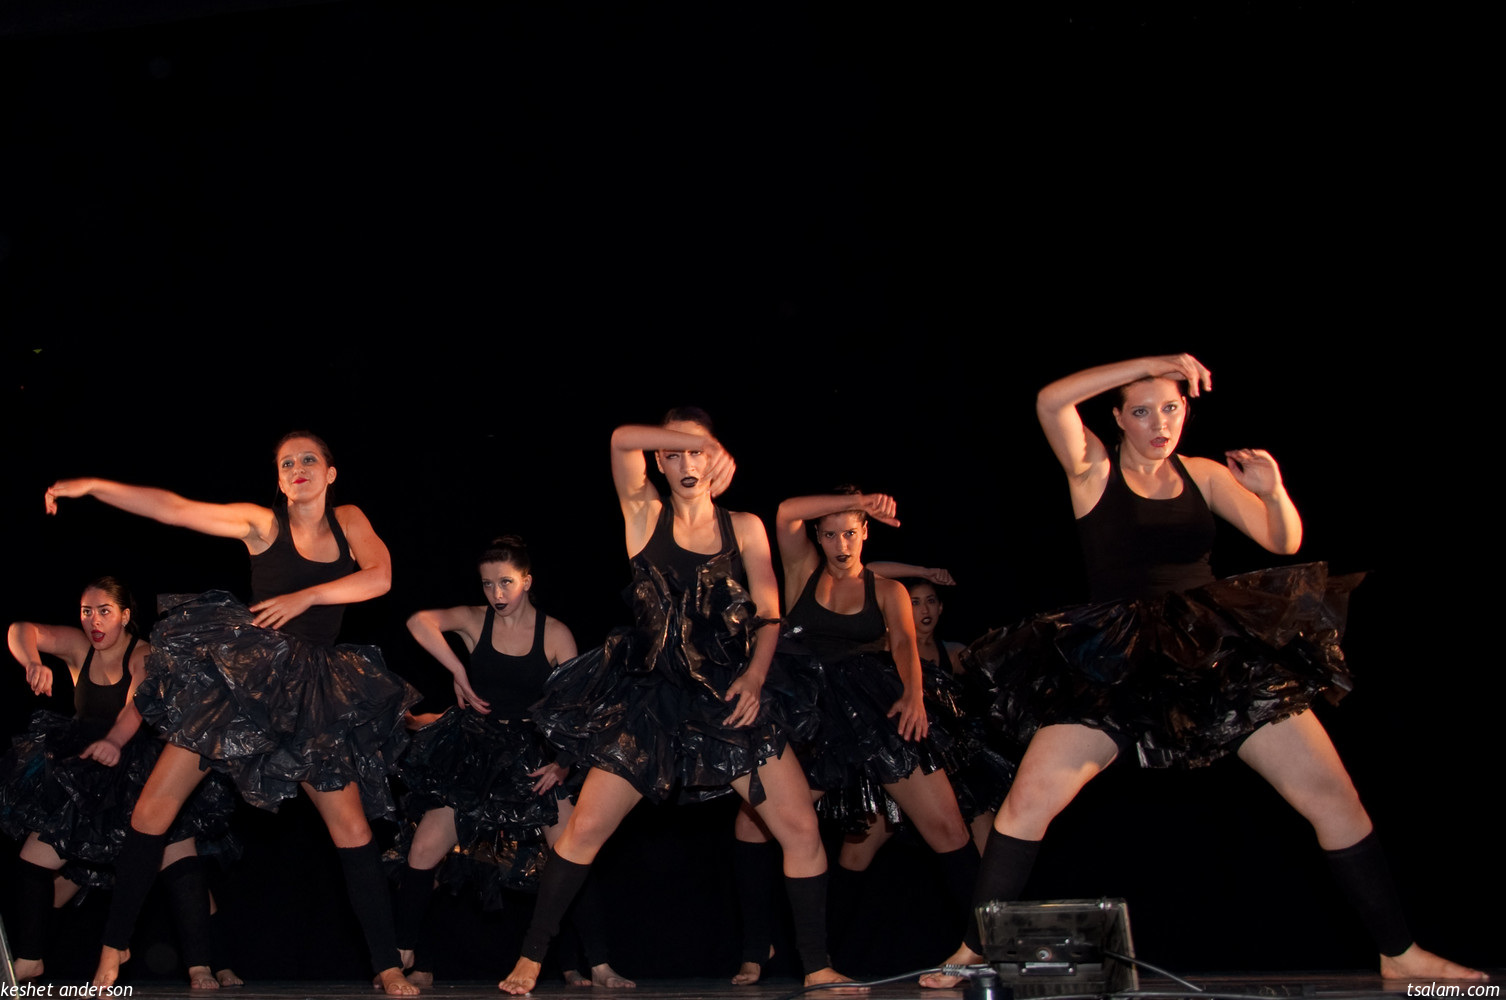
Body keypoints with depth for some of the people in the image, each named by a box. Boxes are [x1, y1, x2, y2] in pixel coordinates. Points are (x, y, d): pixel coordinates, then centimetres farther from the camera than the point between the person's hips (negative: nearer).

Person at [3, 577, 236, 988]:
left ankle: (200, 970, -29)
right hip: (79, 776, 5)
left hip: (137, 765, -5)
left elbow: (136, 706, -29)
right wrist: (33, 663, -39)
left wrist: (114, 742, -51)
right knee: (36, 854, -3)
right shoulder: (78, 647, 1)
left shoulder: (144, 656, -11)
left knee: (175, 846, -24)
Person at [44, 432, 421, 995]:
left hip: (307, 691, 1)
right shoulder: (264, 524, 1)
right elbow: (174, 508, -5)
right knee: (153, 810, -4)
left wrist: (306, 596, -15)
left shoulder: (348, 521, 7)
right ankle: (114, 946, 15)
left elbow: (380, 577, -8)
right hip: (237, 674, -1)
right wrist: (91, 486, -12)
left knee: (352, 827, -3)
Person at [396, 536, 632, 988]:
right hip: (473, 755, 1)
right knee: (423, 852, -5)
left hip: (533, 758, -1)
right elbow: (420, 622, -23)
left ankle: (599, 966, -1)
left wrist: (563, 764, -14)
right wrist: (458, 672, -19)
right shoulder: (475, 620, -3)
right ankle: (403, 959, 14)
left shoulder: (555, 634, -5)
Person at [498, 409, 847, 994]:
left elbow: (770, 613, 3)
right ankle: (530, 958, 14)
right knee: (584, 830, -3)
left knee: (802, 829, -6)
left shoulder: (744, 528, 8)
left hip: (730, 701, 2)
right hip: (650, 702, -1)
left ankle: (818, 969, 7)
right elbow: (622, 439, -13)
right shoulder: (645, 515, 4)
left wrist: (755, 674, -12)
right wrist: (695, 440, -9)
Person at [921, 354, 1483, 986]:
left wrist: (1273, 490, -12)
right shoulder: (1094, 468, 0)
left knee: (1334, 794, -2)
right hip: (1117, 669, -3)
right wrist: (1153, 361, -21)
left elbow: (1284, 541, 9)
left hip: (1219, 655, 3)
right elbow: (1050, 401, -19)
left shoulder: (1203, 475, 10)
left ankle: (1400, 955, 12)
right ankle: (973, 952, 2)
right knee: (1028, 800, -13)